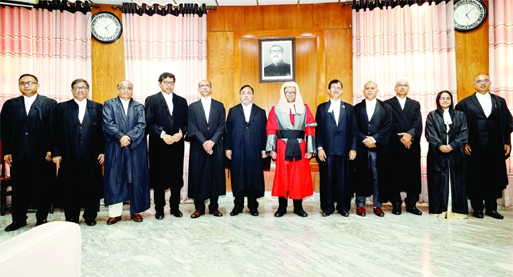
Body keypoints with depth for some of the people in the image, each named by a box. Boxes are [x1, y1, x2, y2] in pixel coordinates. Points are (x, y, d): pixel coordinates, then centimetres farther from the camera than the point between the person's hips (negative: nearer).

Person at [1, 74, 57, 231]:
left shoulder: (49, 103, 2)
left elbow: (53, 128, -4)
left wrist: (50, 150, -10)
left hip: (42, 153, -3)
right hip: (18, 153, 3)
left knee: (42, 187, 5)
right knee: (19, 186, 10)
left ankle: (42, 218, 17)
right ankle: (19, 219, 23)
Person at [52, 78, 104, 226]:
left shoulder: (97, 108, 7)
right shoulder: (62, 107, 8)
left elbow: (102, 131, 4)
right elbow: (56, 132, 4)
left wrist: (102, 151, -2)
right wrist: (56, 153, -1)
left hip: (92, 156, 0)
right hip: (69, 156, 1)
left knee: (92, 186, 5)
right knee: (70, 187, 8)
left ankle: (90, 216, 20)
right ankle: (71, 218, 22)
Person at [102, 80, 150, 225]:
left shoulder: (139, 107, 12)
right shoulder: (109, 104, 9)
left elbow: (141, 125, -2)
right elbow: (108, 123, -5)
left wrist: (129, 137, -16)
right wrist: (121, 136, -18)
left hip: (135, 149, 1)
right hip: (115, 148, -1)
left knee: (136, 179, 4)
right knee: (115, 180, 1)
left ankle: (136, 211, 14)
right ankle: (115, 213, 10)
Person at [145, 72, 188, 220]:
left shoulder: (182, 101, 12)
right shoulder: (151, 100, 2)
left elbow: (186, 122, 8)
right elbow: (149, 122, -6)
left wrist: (181, 133, -10)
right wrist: (162, 135, -16)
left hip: (177, 144, 3)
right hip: (158, 145, -2)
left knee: (177, 177, 7)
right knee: (159, 178, 5)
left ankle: (175, 207, 20)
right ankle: (159, 209, 18)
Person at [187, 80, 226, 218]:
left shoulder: (219, 106, 9)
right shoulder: (192, 107, 7)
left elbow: (221, 127, 0)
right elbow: (192, 128, -4)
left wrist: (212, 141, -14)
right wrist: (204, 142, -16)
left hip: (216, 147, 1)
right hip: (198, 147, 0)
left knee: (215, 175, 4)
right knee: (198, 176, 2)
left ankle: (214, 207, 16)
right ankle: (199, 207, 15)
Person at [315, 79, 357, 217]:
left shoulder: (349, 108, 12)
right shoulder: (322, 107, 9)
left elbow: (353, 130, 7)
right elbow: (318, 129, 3)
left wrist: (353, 148, -2)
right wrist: (319, 148, -6)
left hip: (344, 149, 1)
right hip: (327, 149, -1)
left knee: (344, 179, 5)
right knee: (327, 178, 4)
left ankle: (343, 207, 17)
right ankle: (327, 207, 15)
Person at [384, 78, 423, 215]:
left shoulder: (415, 104, 17)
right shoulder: (388, 104, 7)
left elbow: (418, 123, 2)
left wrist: (410, 134, -17)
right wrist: (400, 138, -14)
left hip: (412, 145, 3)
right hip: (394, 145, -3)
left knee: (413, 175, 4)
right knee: (394, 175, -1)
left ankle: (411, 204, 15)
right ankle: (396, 204, 9)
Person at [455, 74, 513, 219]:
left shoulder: (500, 101, 11)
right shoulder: (465, 103, 2)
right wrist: (464, 143, -8)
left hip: (495, 147, 3)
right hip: (475, 148, -3)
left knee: (494, 177, 8)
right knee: (476, 178, 4)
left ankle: (491, 208, 19)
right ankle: (477, 208, 14)